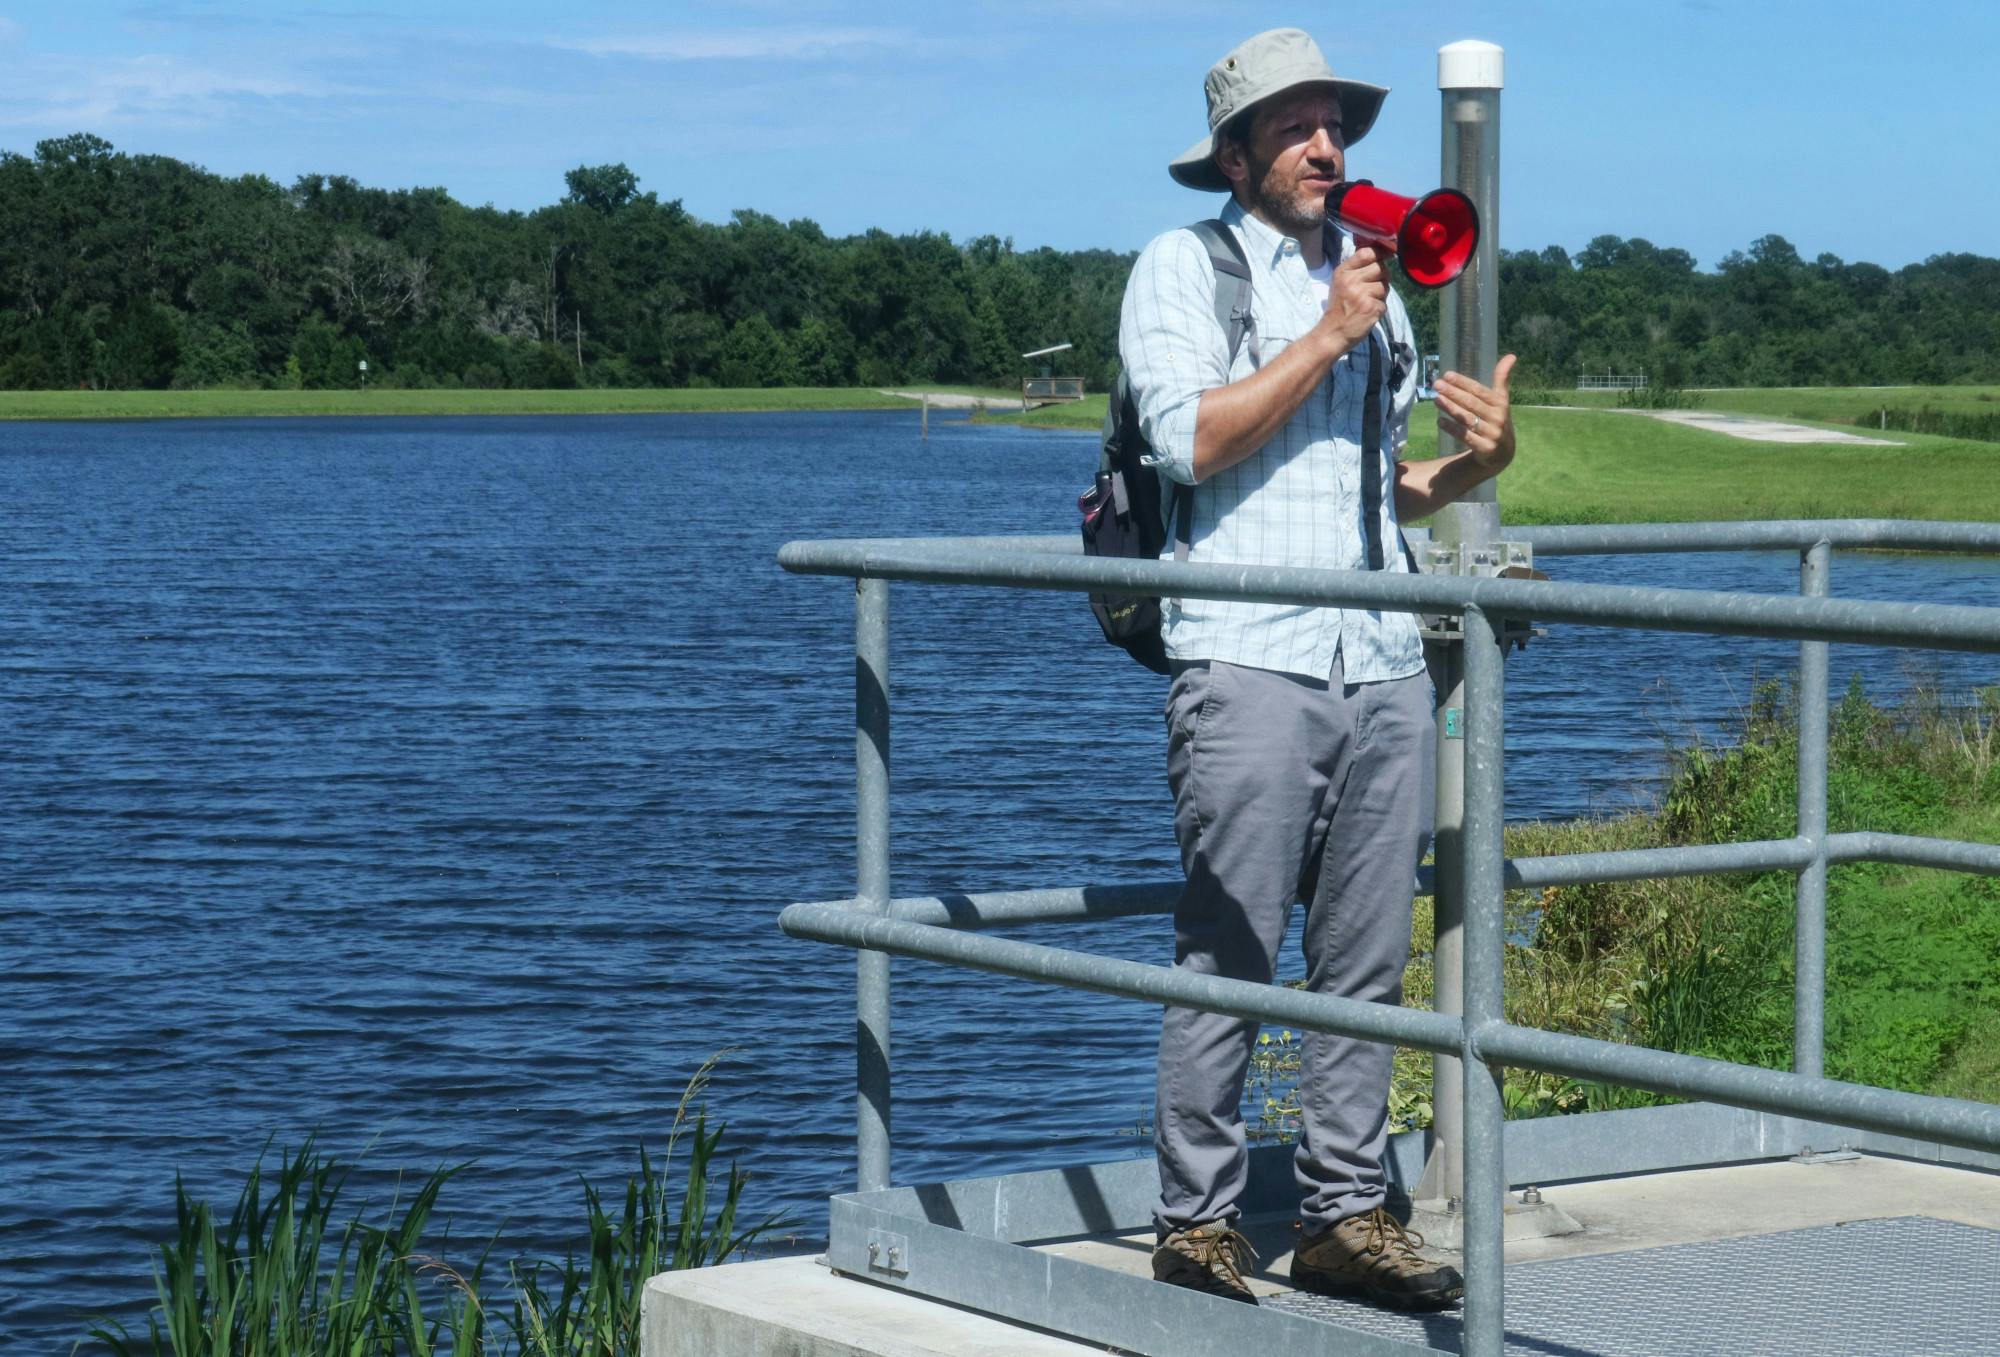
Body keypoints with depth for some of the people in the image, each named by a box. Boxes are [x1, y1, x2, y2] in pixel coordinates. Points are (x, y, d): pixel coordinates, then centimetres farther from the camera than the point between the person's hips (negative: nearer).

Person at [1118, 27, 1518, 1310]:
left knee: (1369, 963, 5)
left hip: (1385, 664, 6)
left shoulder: (1374, 280, 22)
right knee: (1227, 961, -5)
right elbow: (1192, 440, -11)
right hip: (1251, 661, -6)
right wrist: (1327, 336, -9)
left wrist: (1478, 461, 6)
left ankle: (1347, 1215, 11)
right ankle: (1198, 1221, 2)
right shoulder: (1183, 267, 4)